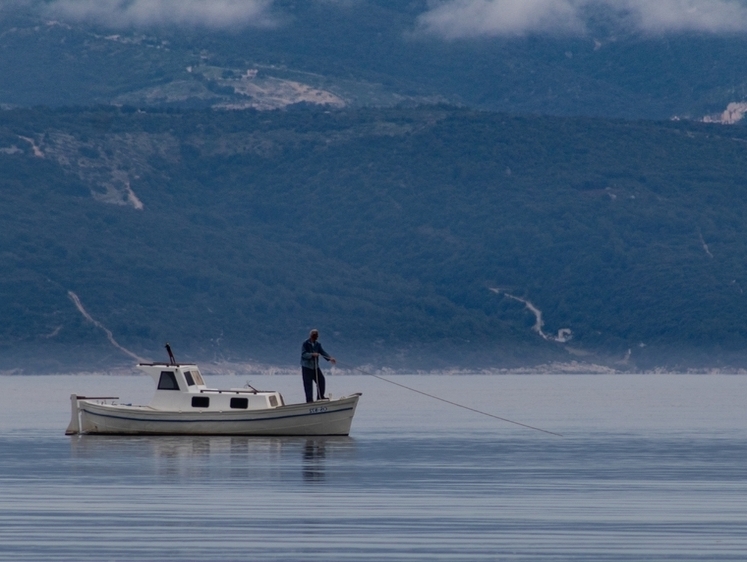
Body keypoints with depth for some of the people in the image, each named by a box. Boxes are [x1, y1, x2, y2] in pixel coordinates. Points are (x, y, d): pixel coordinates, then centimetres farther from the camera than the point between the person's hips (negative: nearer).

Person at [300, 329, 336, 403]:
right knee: (308, 384, -7)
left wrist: (330, 358, -18)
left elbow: (323, 352, -2)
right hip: (306, 367, -6)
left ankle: (320, 397, 14)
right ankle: (309, 399, -4)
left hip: (315, 367, 6)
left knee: (321, 380, 3)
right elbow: (303, 354, -20)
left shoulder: (317, 345, 9)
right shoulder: (305, 344, -9)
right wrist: (312, 354, -35)